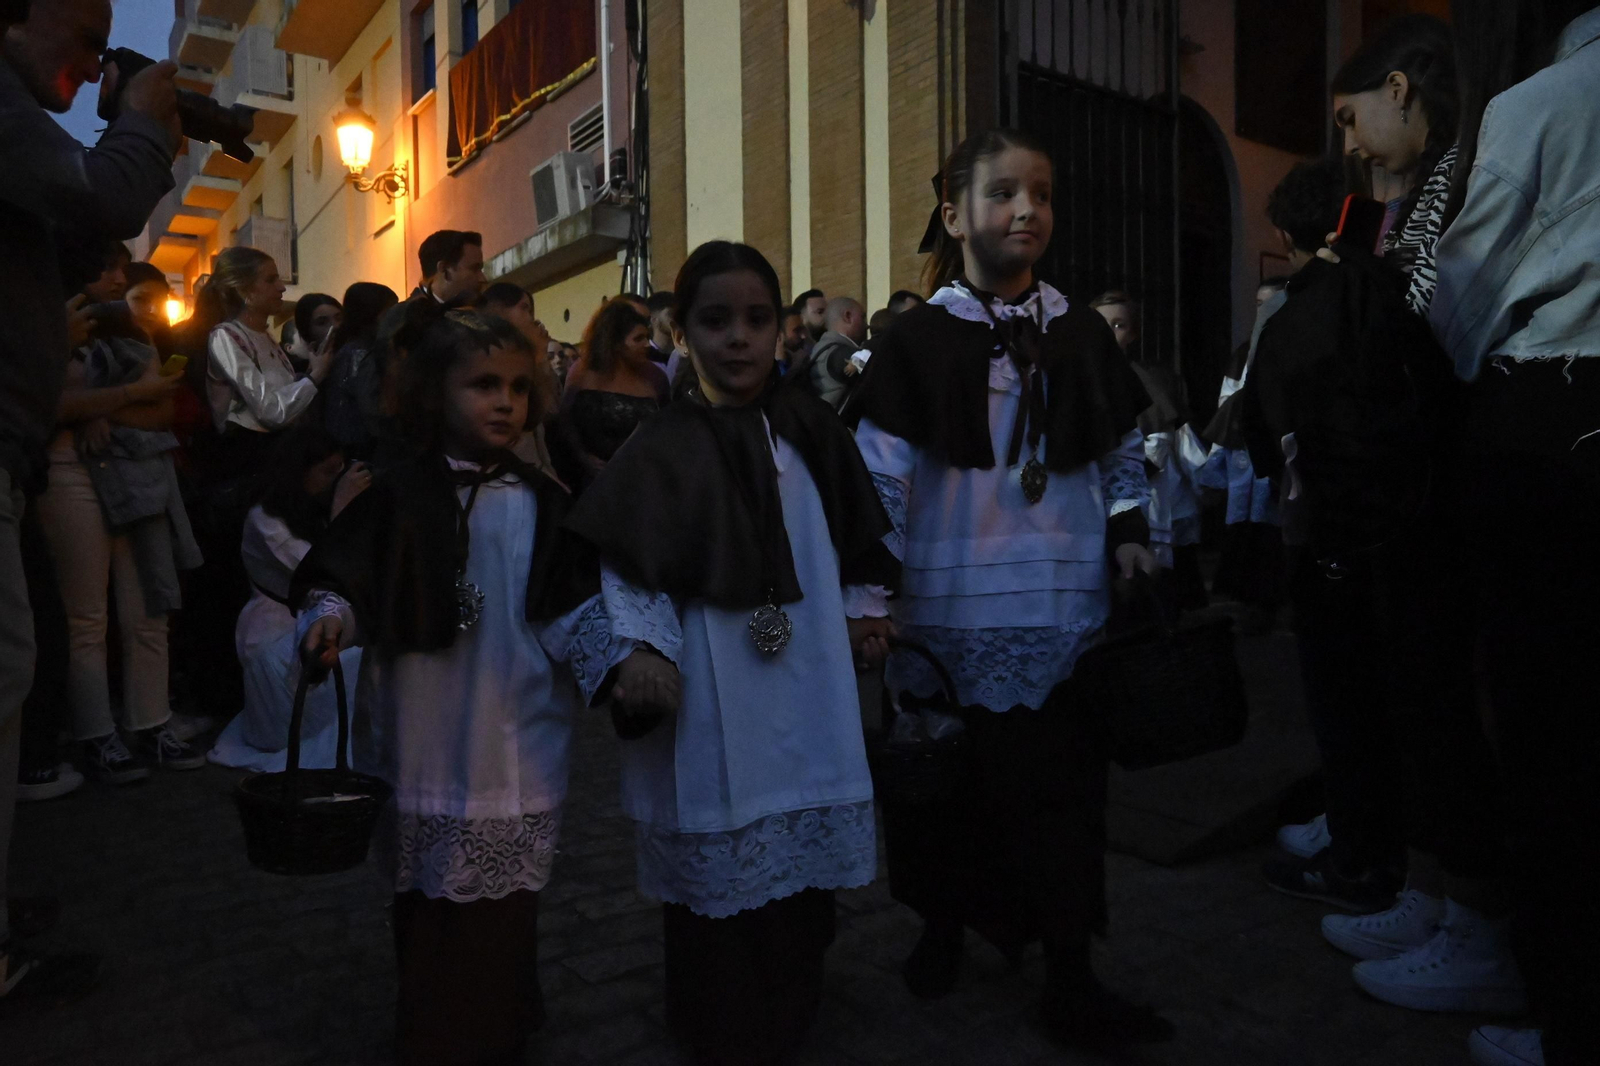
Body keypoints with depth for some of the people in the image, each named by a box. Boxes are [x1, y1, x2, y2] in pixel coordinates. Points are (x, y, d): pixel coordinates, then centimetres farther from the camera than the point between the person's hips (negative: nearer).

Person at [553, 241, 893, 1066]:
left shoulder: (810, 431, 4)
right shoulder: (661, 449, -6)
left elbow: (850, 544, 14)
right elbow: (620, 567, -8)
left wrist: (860, 617, 5)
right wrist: (632, 654, -20)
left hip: (805, 699, 3)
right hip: (711, 708, -3)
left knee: (797, 865, 14)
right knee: (716, 875, 8)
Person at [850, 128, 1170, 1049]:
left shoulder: (1082, 334, 8)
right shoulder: (919, 340, -3)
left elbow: (1125, 453, 19)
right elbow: (878, 475, -5)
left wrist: (1128, 531, 4)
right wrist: (870, 596, -9)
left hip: (1065, 612, 3)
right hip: (952, 616, -2)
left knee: (1064, 784, 6)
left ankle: (1071, 975, 20)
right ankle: (943, 930, 36)